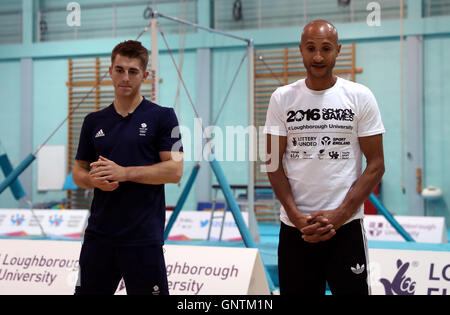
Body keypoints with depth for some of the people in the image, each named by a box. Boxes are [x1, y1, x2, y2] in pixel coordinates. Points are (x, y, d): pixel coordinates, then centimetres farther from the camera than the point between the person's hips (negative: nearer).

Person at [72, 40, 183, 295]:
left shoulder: (162, 117, -2)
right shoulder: (94, 121, 11)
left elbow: (175, 170, -9)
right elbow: (79, 172, 15)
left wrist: (123, 172, -17)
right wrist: (94, 180, -9)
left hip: (144, 238, -4)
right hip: (98, 234, 5)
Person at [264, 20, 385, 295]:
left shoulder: (360, 97, -1)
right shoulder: (282, 98, 3)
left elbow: (376, 165, -2)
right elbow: (274, 163, 4)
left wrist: (338, 215, -10)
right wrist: (296, 216, -8)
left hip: (346, 228, -1)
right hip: (295, 228, 2)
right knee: (297, 291, 9)